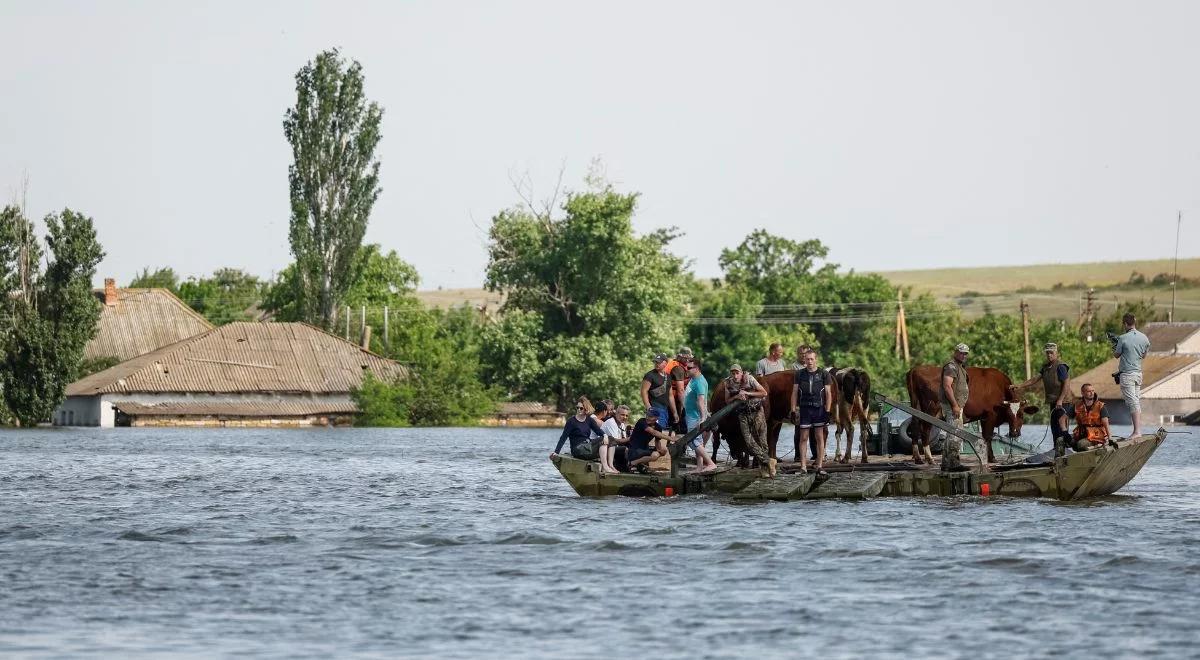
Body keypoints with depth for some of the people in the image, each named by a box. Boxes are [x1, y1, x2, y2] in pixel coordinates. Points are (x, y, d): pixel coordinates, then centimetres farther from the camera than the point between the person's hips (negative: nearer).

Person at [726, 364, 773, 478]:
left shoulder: (749, 379, -11)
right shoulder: (728, 383, -1)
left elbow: (764, 393, -10)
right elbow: (727, 400, 7)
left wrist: (747, 393, -18)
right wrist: (736, 397, -13)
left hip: (756, 412, -3)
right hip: (743, 414, 3)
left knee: (761, 440, -5)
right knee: (749, 441, -12)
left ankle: (763, 468, 3)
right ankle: (768, 461, -8)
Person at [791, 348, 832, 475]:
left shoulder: (824, 374, 3)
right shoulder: (799, 374, 7)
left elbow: (828, 393, 3)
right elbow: (794, 393, 8)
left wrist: (827, 411, -4)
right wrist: (793, 410, 0)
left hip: (819, 409, -1)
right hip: (804, 409, 1)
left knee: (820, 437, 1)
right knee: (803, 438, 0)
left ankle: (820, 466, 5)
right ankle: (803, 466, 3)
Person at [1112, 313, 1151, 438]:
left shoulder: (1123, 338, -13)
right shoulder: (1144, 338, 5)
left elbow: (1116, 355, 0)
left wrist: (1114, 349, 21)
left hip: (1127, 374, -6)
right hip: (1138, 372, 6)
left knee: (1132, 402, -9)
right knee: (1137, 401, 12)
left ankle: (1137, 431, -13)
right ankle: (1139, 429, 12)